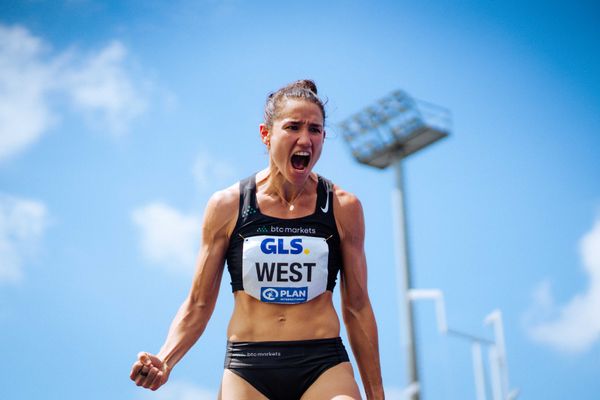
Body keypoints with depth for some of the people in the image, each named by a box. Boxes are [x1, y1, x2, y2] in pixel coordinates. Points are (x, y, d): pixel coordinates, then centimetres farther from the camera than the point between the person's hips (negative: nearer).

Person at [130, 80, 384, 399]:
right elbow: (198, 304, 6)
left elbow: (357, 308, 7)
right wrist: (165, 360, -11)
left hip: (324, 367, 1)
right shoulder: (226, 206, 0)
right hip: (246, 372, 0)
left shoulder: (343, 207, 1)